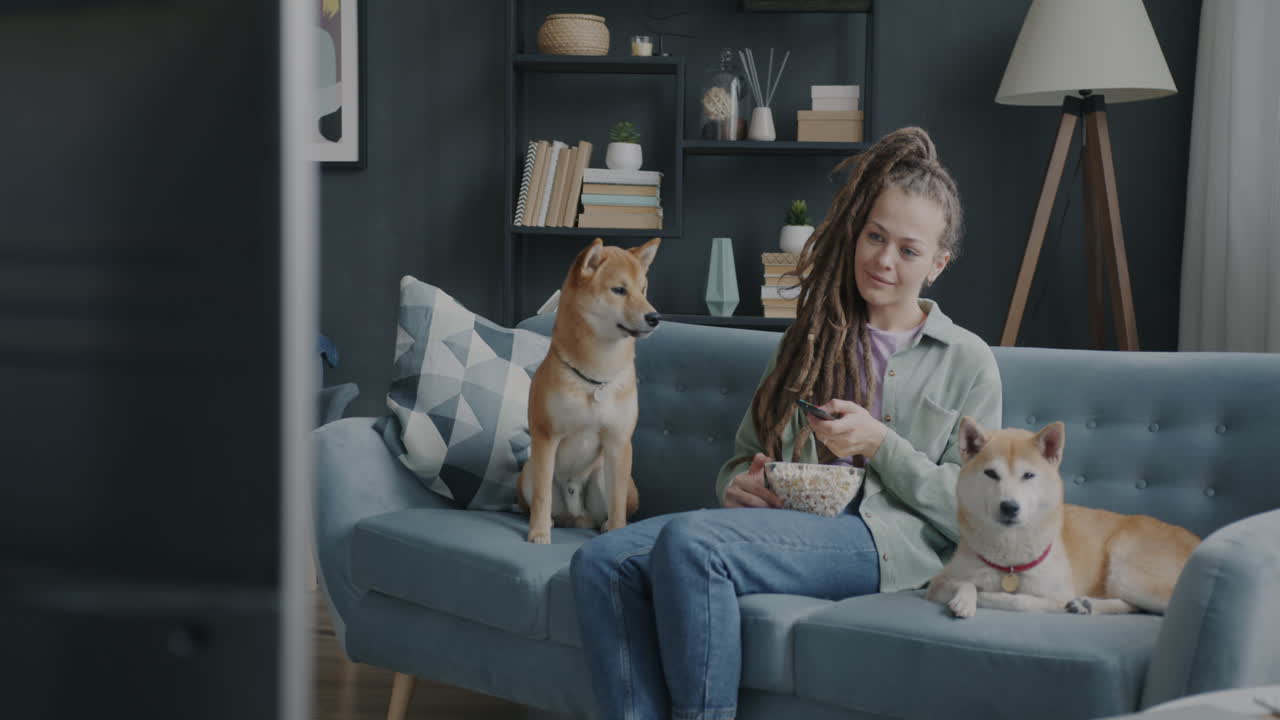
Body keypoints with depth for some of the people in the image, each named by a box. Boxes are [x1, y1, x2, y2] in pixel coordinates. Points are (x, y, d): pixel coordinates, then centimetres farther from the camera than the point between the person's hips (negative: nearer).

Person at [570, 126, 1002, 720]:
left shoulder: (966, 361, 11)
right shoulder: (809, 342, 25)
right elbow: (745, 454, 25)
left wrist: (879, 443, -8)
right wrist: (739, 484, 1)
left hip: (886, 538, -5)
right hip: (784, 524, 5)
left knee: (688, 541, -32)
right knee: (601, 561, -22)